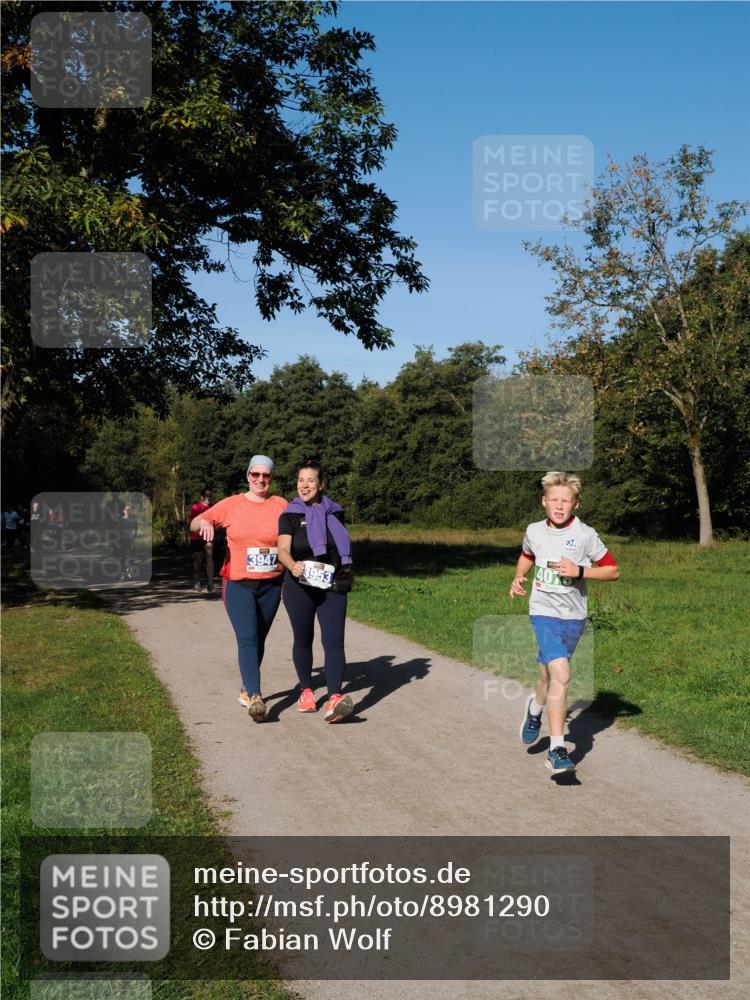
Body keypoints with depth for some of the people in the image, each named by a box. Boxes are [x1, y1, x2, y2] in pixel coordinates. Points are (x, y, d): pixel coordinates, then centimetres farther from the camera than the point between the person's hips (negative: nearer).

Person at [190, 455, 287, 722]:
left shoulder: (281, 506, 3)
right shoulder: (231, 505, 1)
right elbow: (194, 524, 7)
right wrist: (204, 522, -16)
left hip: (271, 586, 2)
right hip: (238, 584, -2)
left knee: (258, 640, 12)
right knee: (247, 639, -15)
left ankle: (246, 689, 29)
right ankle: (255, 698, -23)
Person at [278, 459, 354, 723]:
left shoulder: (334, 513, 8)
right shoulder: (290, 516, -1)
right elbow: (283, 550, -14)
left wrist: (346, 575, 16)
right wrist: (293, 565, -34)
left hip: (332, 587, 1)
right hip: (300, 587, -1)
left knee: (334, 641, -13)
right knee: (303, 640, 12)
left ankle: (334, 699, -23)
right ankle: (306, 691, 32)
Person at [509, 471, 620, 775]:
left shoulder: (585, 535, -8)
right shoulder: (534, 531, 1)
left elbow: (613, 570, -3)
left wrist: (579, 571, -17)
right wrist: (518, 578, 6)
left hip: (574, 617, 1)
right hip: (544, 613, -1)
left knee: (549, 674, 15)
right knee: (561, 675, -19)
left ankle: (535, 708, 49)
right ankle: (557, 750, -11)